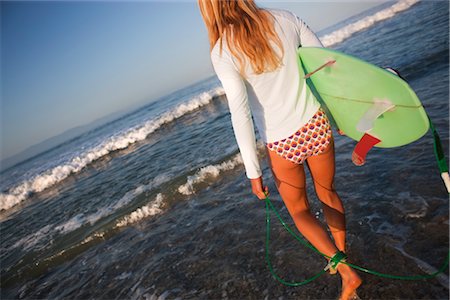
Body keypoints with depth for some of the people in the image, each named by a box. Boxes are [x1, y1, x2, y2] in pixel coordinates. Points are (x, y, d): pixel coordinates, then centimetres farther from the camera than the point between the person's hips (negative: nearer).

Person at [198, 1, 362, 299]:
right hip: (317, 124, 4)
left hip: (282, 143, -3)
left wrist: (253, 171, -11)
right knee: (327, 193, 28)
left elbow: (241, 115, -18)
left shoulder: (223, 53, -15)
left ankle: (345, 270, 15)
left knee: (300, 211, 22)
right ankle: (342, 257, 44)